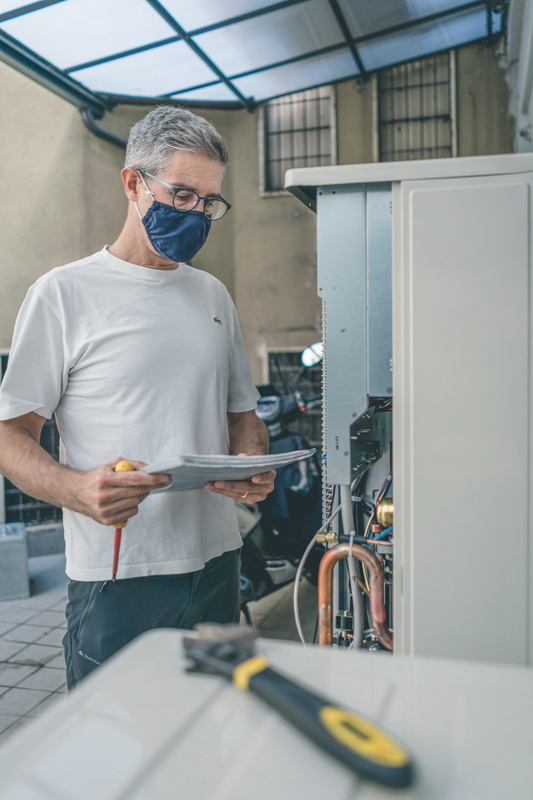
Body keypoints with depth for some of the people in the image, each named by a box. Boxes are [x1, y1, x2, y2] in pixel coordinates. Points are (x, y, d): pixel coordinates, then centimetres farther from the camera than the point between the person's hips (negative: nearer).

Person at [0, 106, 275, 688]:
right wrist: (78, 488, -24)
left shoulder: (214, 296, 12)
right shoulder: (63, 294, -5)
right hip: (118, 579, -5)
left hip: (217, 565, 5)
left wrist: (253, 465, -4)